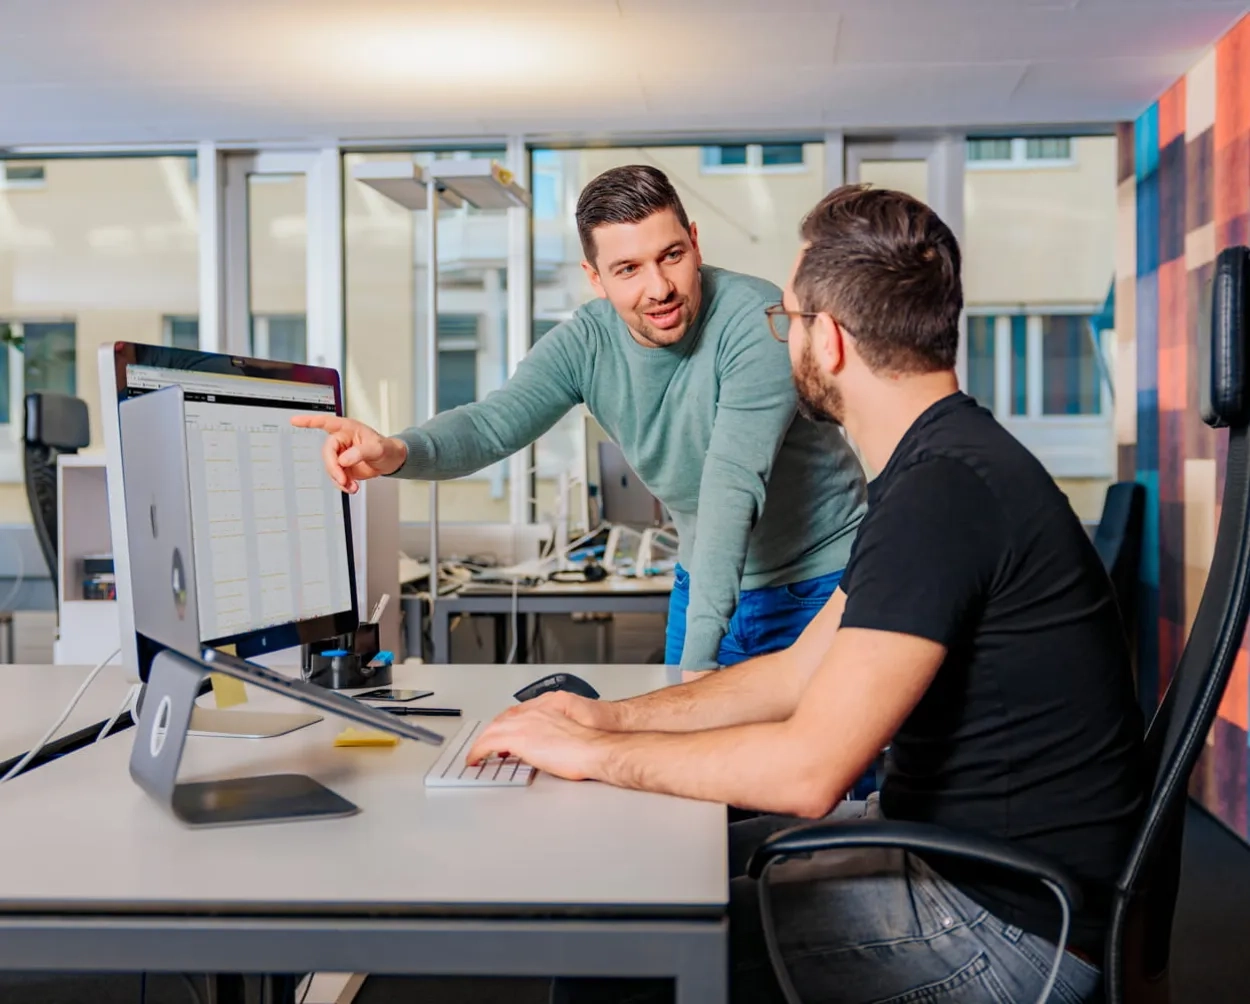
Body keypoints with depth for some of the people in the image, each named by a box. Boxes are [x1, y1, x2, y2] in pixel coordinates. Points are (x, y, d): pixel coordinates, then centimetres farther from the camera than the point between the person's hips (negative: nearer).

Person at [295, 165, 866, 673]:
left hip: (820, 578, -4)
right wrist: (397, 453, -44)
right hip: (707, 580, 5)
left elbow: (733, 486, -34)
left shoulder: (757, 321, -27)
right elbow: (493, 424, -21)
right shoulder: (587, 342, -10)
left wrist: (697, 659, -39)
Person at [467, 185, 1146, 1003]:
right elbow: (804, 669, 13)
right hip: (940, 837, 10)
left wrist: (594, 752, -16)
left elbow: (808, 768, -30)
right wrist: (615, 715, 5)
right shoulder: (937, 466, 10)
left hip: (1010, 924, -10)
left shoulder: (948, 489, -26)